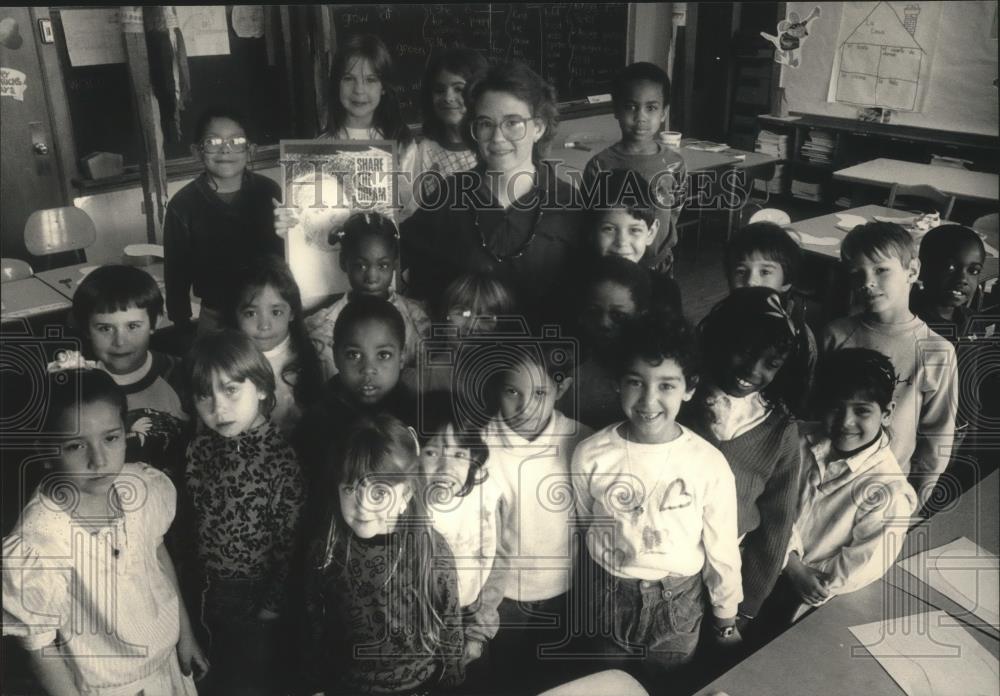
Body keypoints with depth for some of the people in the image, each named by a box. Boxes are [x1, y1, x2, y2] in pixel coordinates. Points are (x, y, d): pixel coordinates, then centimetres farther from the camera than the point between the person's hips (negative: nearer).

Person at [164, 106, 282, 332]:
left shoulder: (268, 192, -5)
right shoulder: (183, 204, -7)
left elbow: (284, 255, 3)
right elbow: (176, 271, -2)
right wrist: (182, 324, -1)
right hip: (215, 317, -1)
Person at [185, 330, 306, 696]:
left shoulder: (281, 457, -23)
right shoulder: (200, 448, -7)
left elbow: (291, 541, -18)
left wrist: (272, 605, -13)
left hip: (257, 599, -5)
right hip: (209, 597, 5)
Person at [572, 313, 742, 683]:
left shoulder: (710, 464, -19)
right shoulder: (590, 456, -18)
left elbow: (722, 547, -6)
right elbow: (580, 528, 0)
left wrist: (726, 617, 5)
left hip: (679, 602, -1)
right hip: (610, 597, 1)